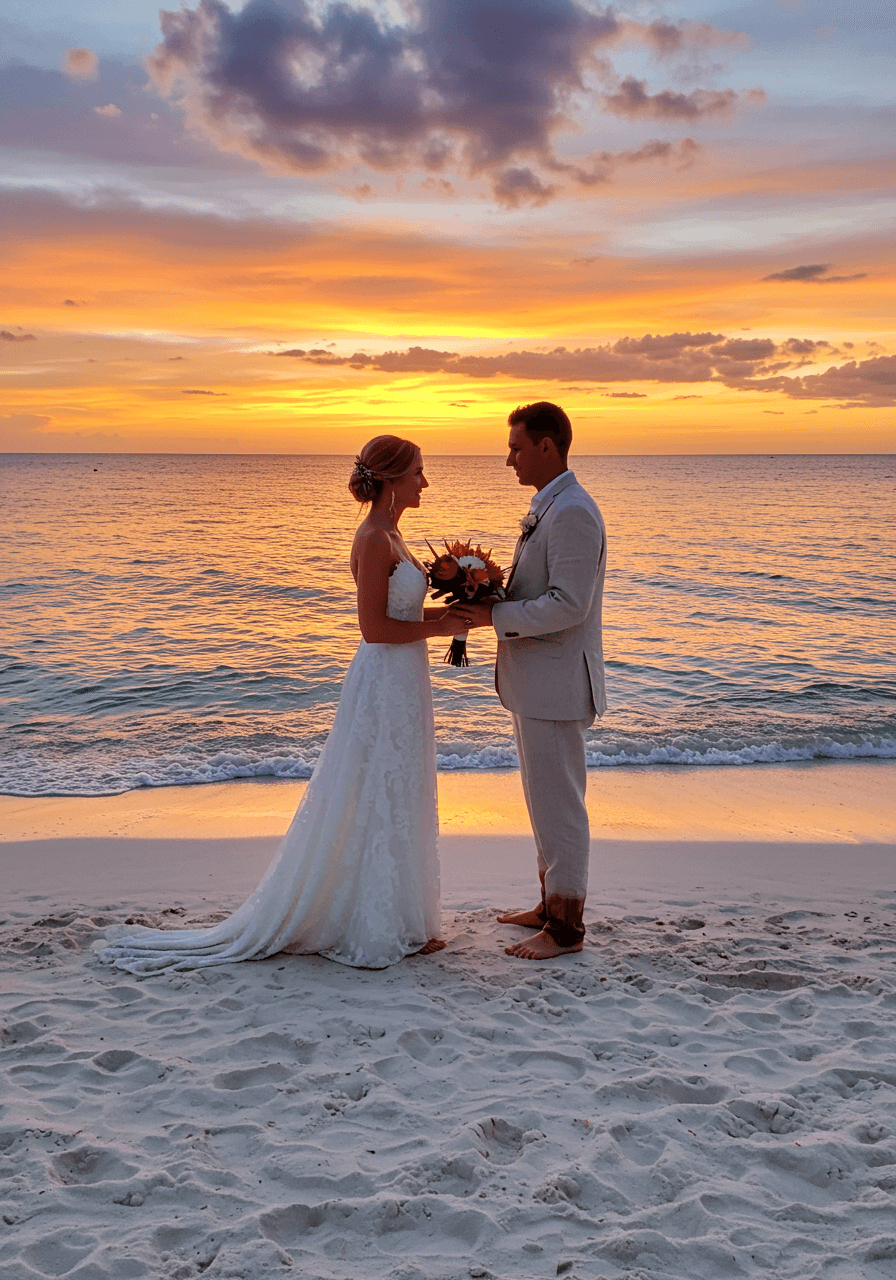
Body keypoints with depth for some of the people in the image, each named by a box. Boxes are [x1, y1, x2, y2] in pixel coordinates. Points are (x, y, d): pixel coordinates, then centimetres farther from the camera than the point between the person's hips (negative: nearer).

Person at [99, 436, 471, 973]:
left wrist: (447, 611, 9)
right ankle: (381, 928, 14)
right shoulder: (375, 539, -19)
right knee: (381, 802, 1)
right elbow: (375, 627, -21)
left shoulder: (388, 534, 12)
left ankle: (394, 915, 30)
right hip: (386, 681, -10)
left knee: (396, 800, 17)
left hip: (398, 681, 10)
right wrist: (439, 628, -14)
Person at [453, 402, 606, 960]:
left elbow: (568, 605, -24)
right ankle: (552, 903, 30)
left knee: (558, 802, -1)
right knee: (545, 798, 18)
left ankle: (567, 927, 10)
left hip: (555, 683, -11)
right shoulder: (549, 507, 14)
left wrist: (496, 615, -18)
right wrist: (488, 595, 6)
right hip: (535, 680, 11)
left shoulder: (573, 513, -19)